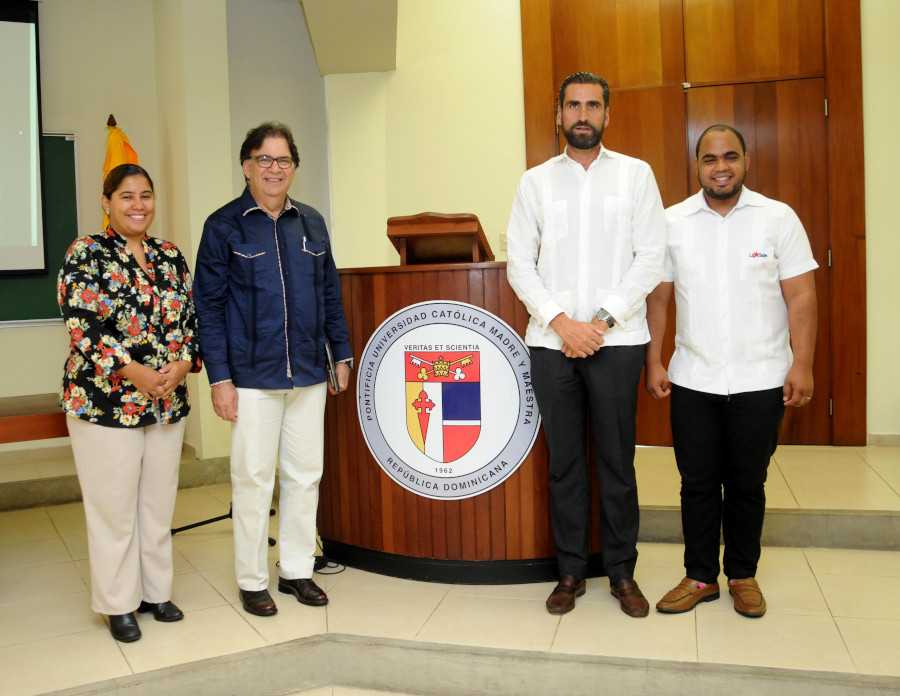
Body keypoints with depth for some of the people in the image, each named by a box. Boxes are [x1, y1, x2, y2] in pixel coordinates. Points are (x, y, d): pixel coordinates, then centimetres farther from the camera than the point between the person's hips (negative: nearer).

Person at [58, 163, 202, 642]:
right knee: (113, 506, 5)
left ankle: (155, 590, 29)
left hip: (168, 403, 5)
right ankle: (118, 604, 21)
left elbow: (191, 320, 9)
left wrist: (184, 363, -10)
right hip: (105, 402, -5)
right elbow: (80, 326, -13)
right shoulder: (86, 254, -5)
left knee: (159, 502, 13)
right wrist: (135, 372, -20)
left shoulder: (171, 257, 10)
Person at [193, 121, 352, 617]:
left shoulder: (310, 223, 10)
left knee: (305, 474, 10)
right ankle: (252, 580, 19)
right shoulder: (224, 226, -2)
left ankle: (297, 570, 26)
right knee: (253, 478, 4)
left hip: (308, 373, 4)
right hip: (251, 376, -4)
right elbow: (209, 306, -4)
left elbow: (330, 293, 15)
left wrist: (341, 353, 10)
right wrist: (219, 377, -10)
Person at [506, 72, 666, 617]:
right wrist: (562, 322, -8)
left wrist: (602, 321, -10)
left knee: (617, 459, 4)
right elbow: (519, 264, 4)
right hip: (551, 341, 1)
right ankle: (571, 571, 19)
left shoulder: (636, 175, 7)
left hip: (616, 340, -1)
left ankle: (623, 572, 18)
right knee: (564, 460, 6)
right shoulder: (536, 181, 10)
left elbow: (651, 259, -1)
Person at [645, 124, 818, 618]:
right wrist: (654, 363, 1)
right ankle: (700, 576, 23)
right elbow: (658, 297, 5)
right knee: (697, 483, 8)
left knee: (747, 484, 9)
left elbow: (800, 296, -2)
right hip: (692, 379, 1)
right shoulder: (672, 221, 3)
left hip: (760, 380, -1)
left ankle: (743, 575, 27)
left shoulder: (779, 218, -1)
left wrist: (802, 364, -8)